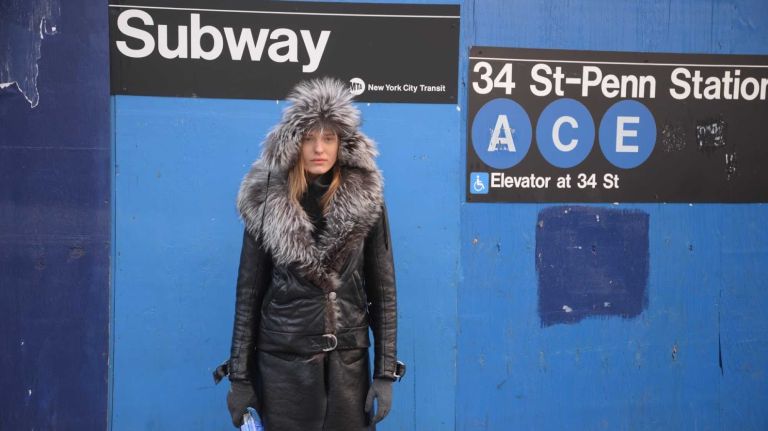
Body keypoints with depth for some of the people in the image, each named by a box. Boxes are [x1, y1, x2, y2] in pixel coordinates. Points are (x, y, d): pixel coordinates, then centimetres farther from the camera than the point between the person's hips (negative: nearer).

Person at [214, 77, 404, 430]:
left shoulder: (366, 201, -2)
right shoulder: (267, 202, -3)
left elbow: (383, 288, 1)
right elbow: (249, 291, 1)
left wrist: (386, 370, -2)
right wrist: (239, 374, 1)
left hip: (349, 359, 1)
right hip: (282, 360, 0)